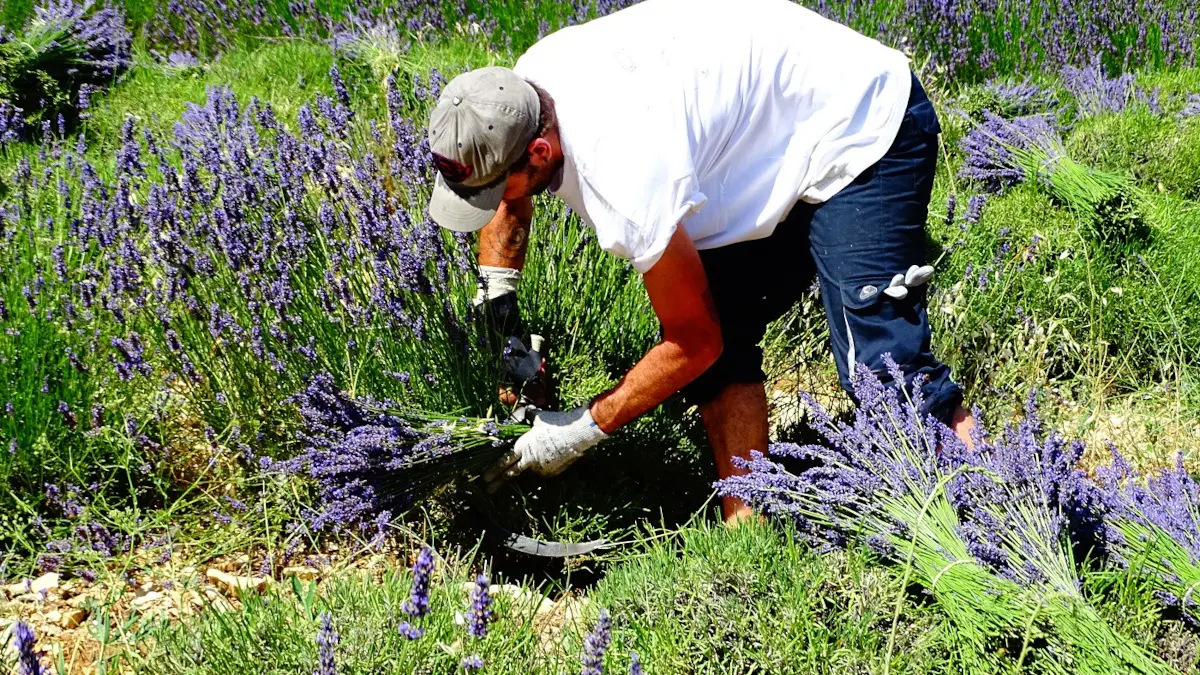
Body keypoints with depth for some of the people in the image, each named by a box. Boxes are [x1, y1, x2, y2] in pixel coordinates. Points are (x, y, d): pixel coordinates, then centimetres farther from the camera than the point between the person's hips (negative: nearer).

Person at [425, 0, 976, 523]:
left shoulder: (624, 176, -35)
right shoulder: (523, 84, -11)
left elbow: (693, 343, -20)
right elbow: (510, 207, 15)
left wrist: (585, 429, -11)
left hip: (864, 129, -9)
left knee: (879, 363, -20)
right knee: (722, 337, 4)